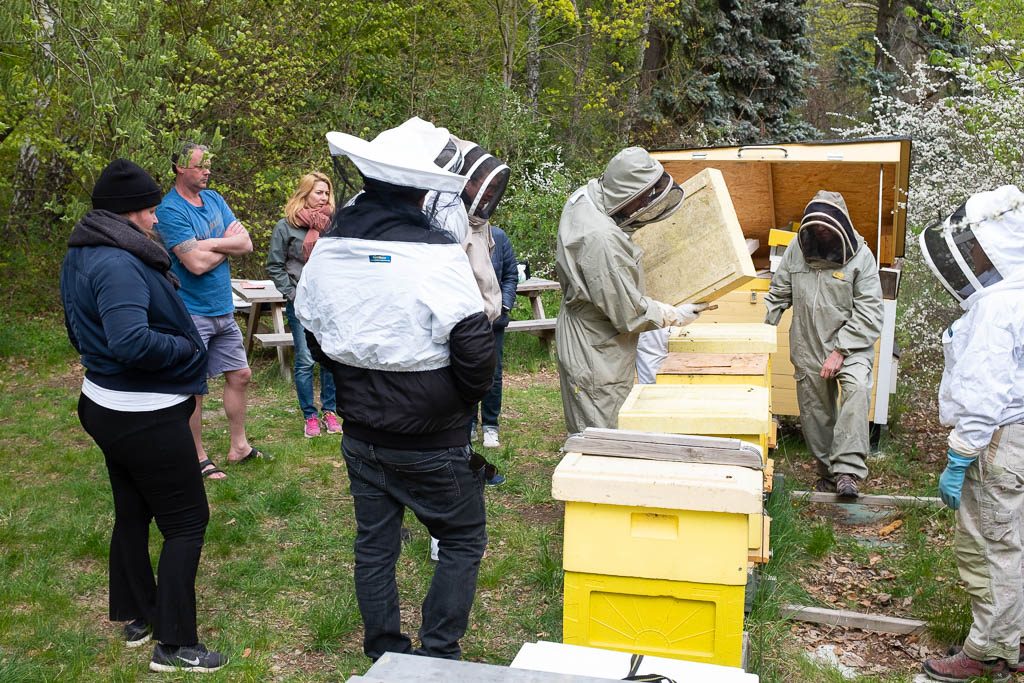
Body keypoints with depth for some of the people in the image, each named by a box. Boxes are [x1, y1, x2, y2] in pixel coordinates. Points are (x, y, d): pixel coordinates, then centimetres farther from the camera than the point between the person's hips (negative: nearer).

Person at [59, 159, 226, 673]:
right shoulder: (118, 264, -25)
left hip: (104, 403, 10)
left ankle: (136, 618, 36)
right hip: (146, 416, -10)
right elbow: (132, 342, -35)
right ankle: (174, 645, 9)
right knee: (186, 522, 1)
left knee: (132, 512, 21)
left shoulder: (81, 255, 8)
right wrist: (185, 347, -19)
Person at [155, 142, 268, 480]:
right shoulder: (170, 210, -15)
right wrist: (228, 244, -7)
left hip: (223, 310, 8)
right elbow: (196, 263, -23)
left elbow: (246, 244, 0)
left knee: (239, 375, 14)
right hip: (192, 312, -8)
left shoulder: (214, 199, 8)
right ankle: (198, 458, 16)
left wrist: (210, 244, -15)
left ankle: (239, 446, 28)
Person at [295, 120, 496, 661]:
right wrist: (464, 399, -1)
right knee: (463, 541, 13)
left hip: (360, 435, 6)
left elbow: (313, 334, 10)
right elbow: (475, 348, -21)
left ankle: (384, 656, 31)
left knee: (374, 546, 17)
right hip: (430, 442, -6)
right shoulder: (435, 253, -21)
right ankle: (437, 656, 16)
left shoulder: (328, 248, -2)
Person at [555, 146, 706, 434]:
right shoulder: (602, 239, -31)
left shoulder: (584, 197, -3)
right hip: (596, 357, -10)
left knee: (586, 432, 18)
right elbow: (629, 312, -23)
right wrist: (675, 315, -7)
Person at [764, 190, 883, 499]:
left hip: (849, 345, -4)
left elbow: (868, 313, -13)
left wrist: (840, 351, -20)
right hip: (808, 348, 4)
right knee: (815, 412, 11)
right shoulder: (797, 248, 0)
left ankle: (847, 470, -31)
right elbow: (778, 293, 10)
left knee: (857, 387, -30)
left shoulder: (860, 257, -10)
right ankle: (827, 469, 31)